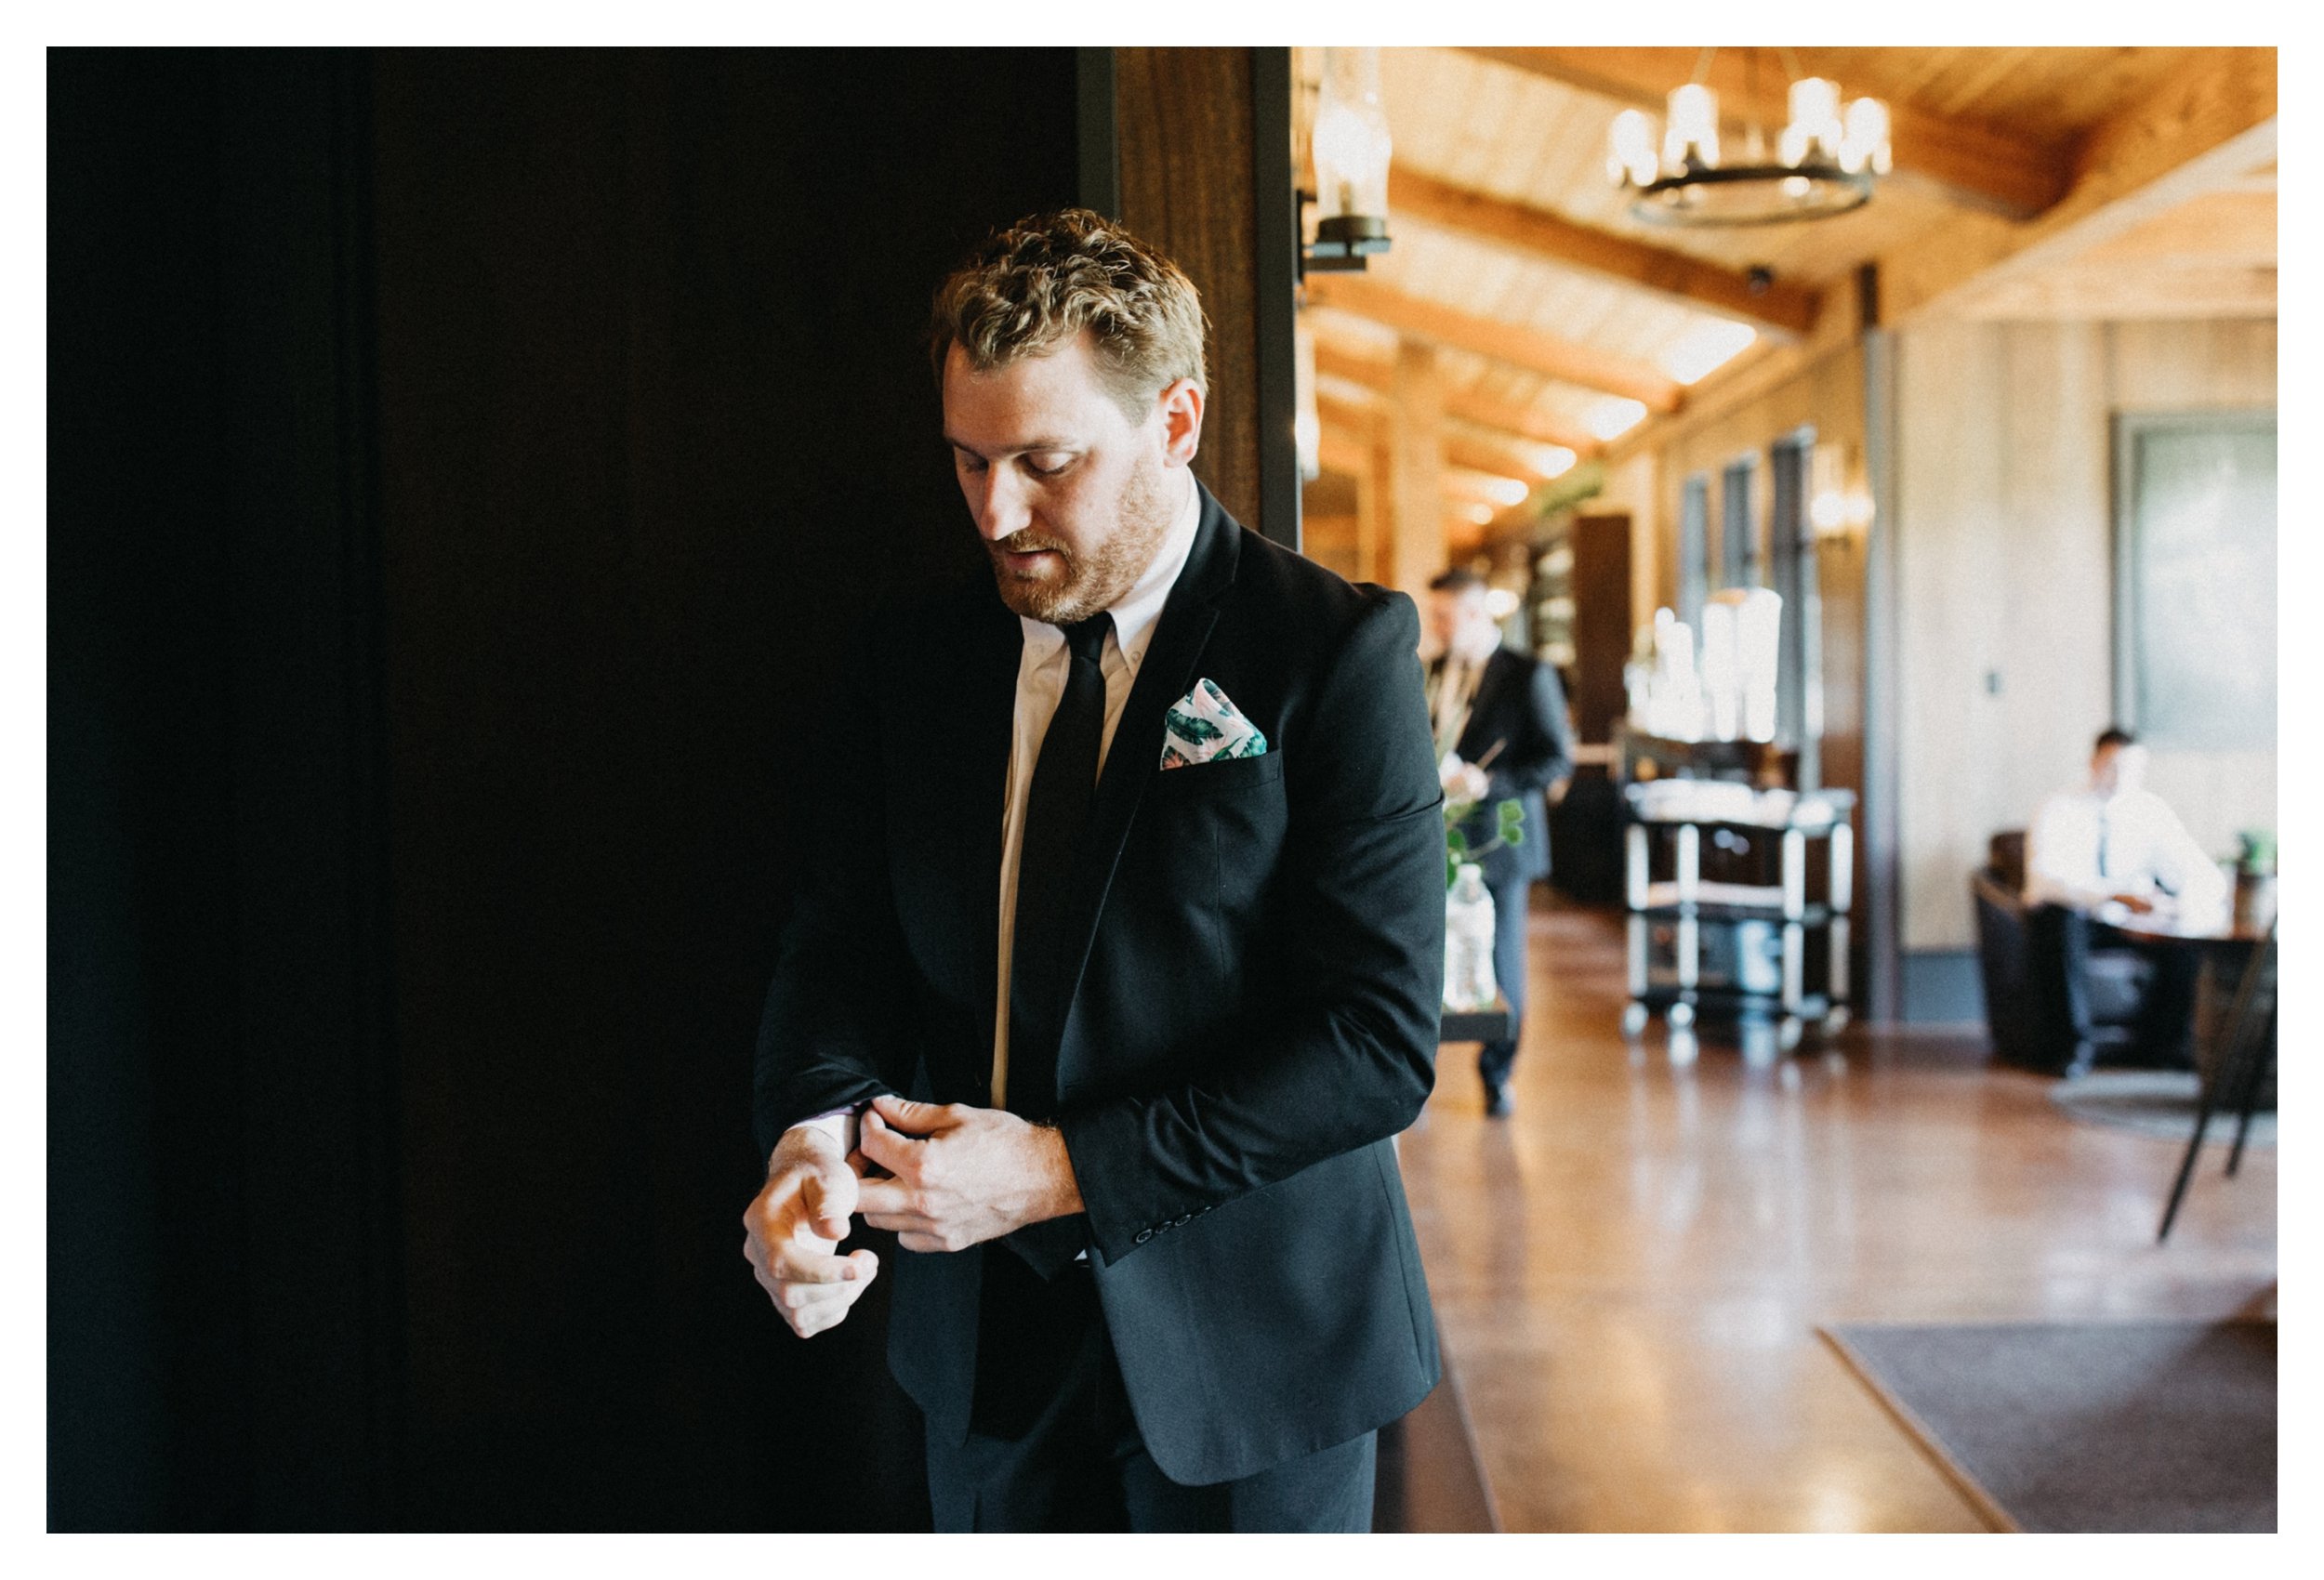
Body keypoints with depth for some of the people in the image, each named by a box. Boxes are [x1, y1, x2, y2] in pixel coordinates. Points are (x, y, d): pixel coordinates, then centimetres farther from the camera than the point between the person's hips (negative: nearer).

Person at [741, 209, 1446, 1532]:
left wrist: (1067, 1170, -21)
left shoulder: (1338, 651, -13)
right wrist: (813, 1129, -18)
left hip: (1242, 1338, -4)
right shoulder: (922, 660, 4)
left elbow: (1383, 1039, -17)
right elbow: (850, 936, 4)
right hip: (988, 1345, 4)